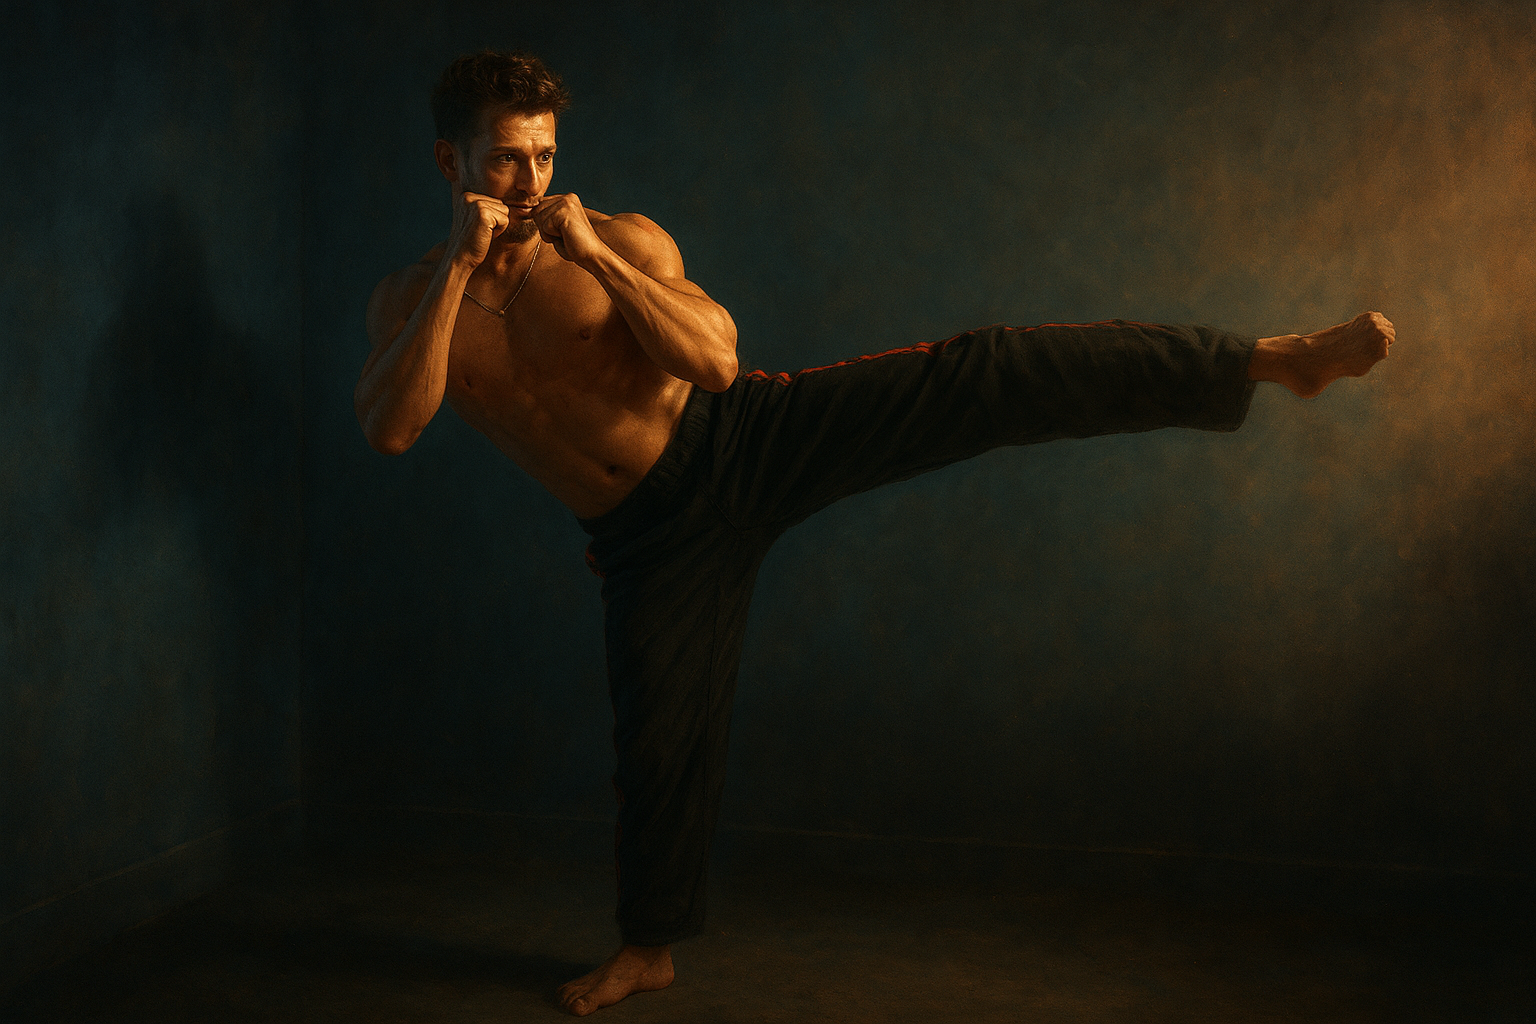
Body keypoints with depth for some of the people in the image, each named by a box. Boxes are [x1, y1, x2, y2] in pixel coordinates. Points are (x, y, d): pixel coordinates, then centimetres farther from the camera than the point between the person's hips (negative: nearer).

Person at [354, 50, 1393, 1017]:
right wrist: (457, 269, -23)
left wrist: (594, 255, -21)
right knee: (659, 742, 11)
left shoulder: (623, 238, -4)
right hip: (654, 536, 2)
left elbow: (714, 361, -15)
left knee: (977, 376, -20)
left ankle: (1277, 357, -22)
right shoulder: (410, 298, 3)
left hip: (744, 442, -2)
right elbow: (389, 427, -16)